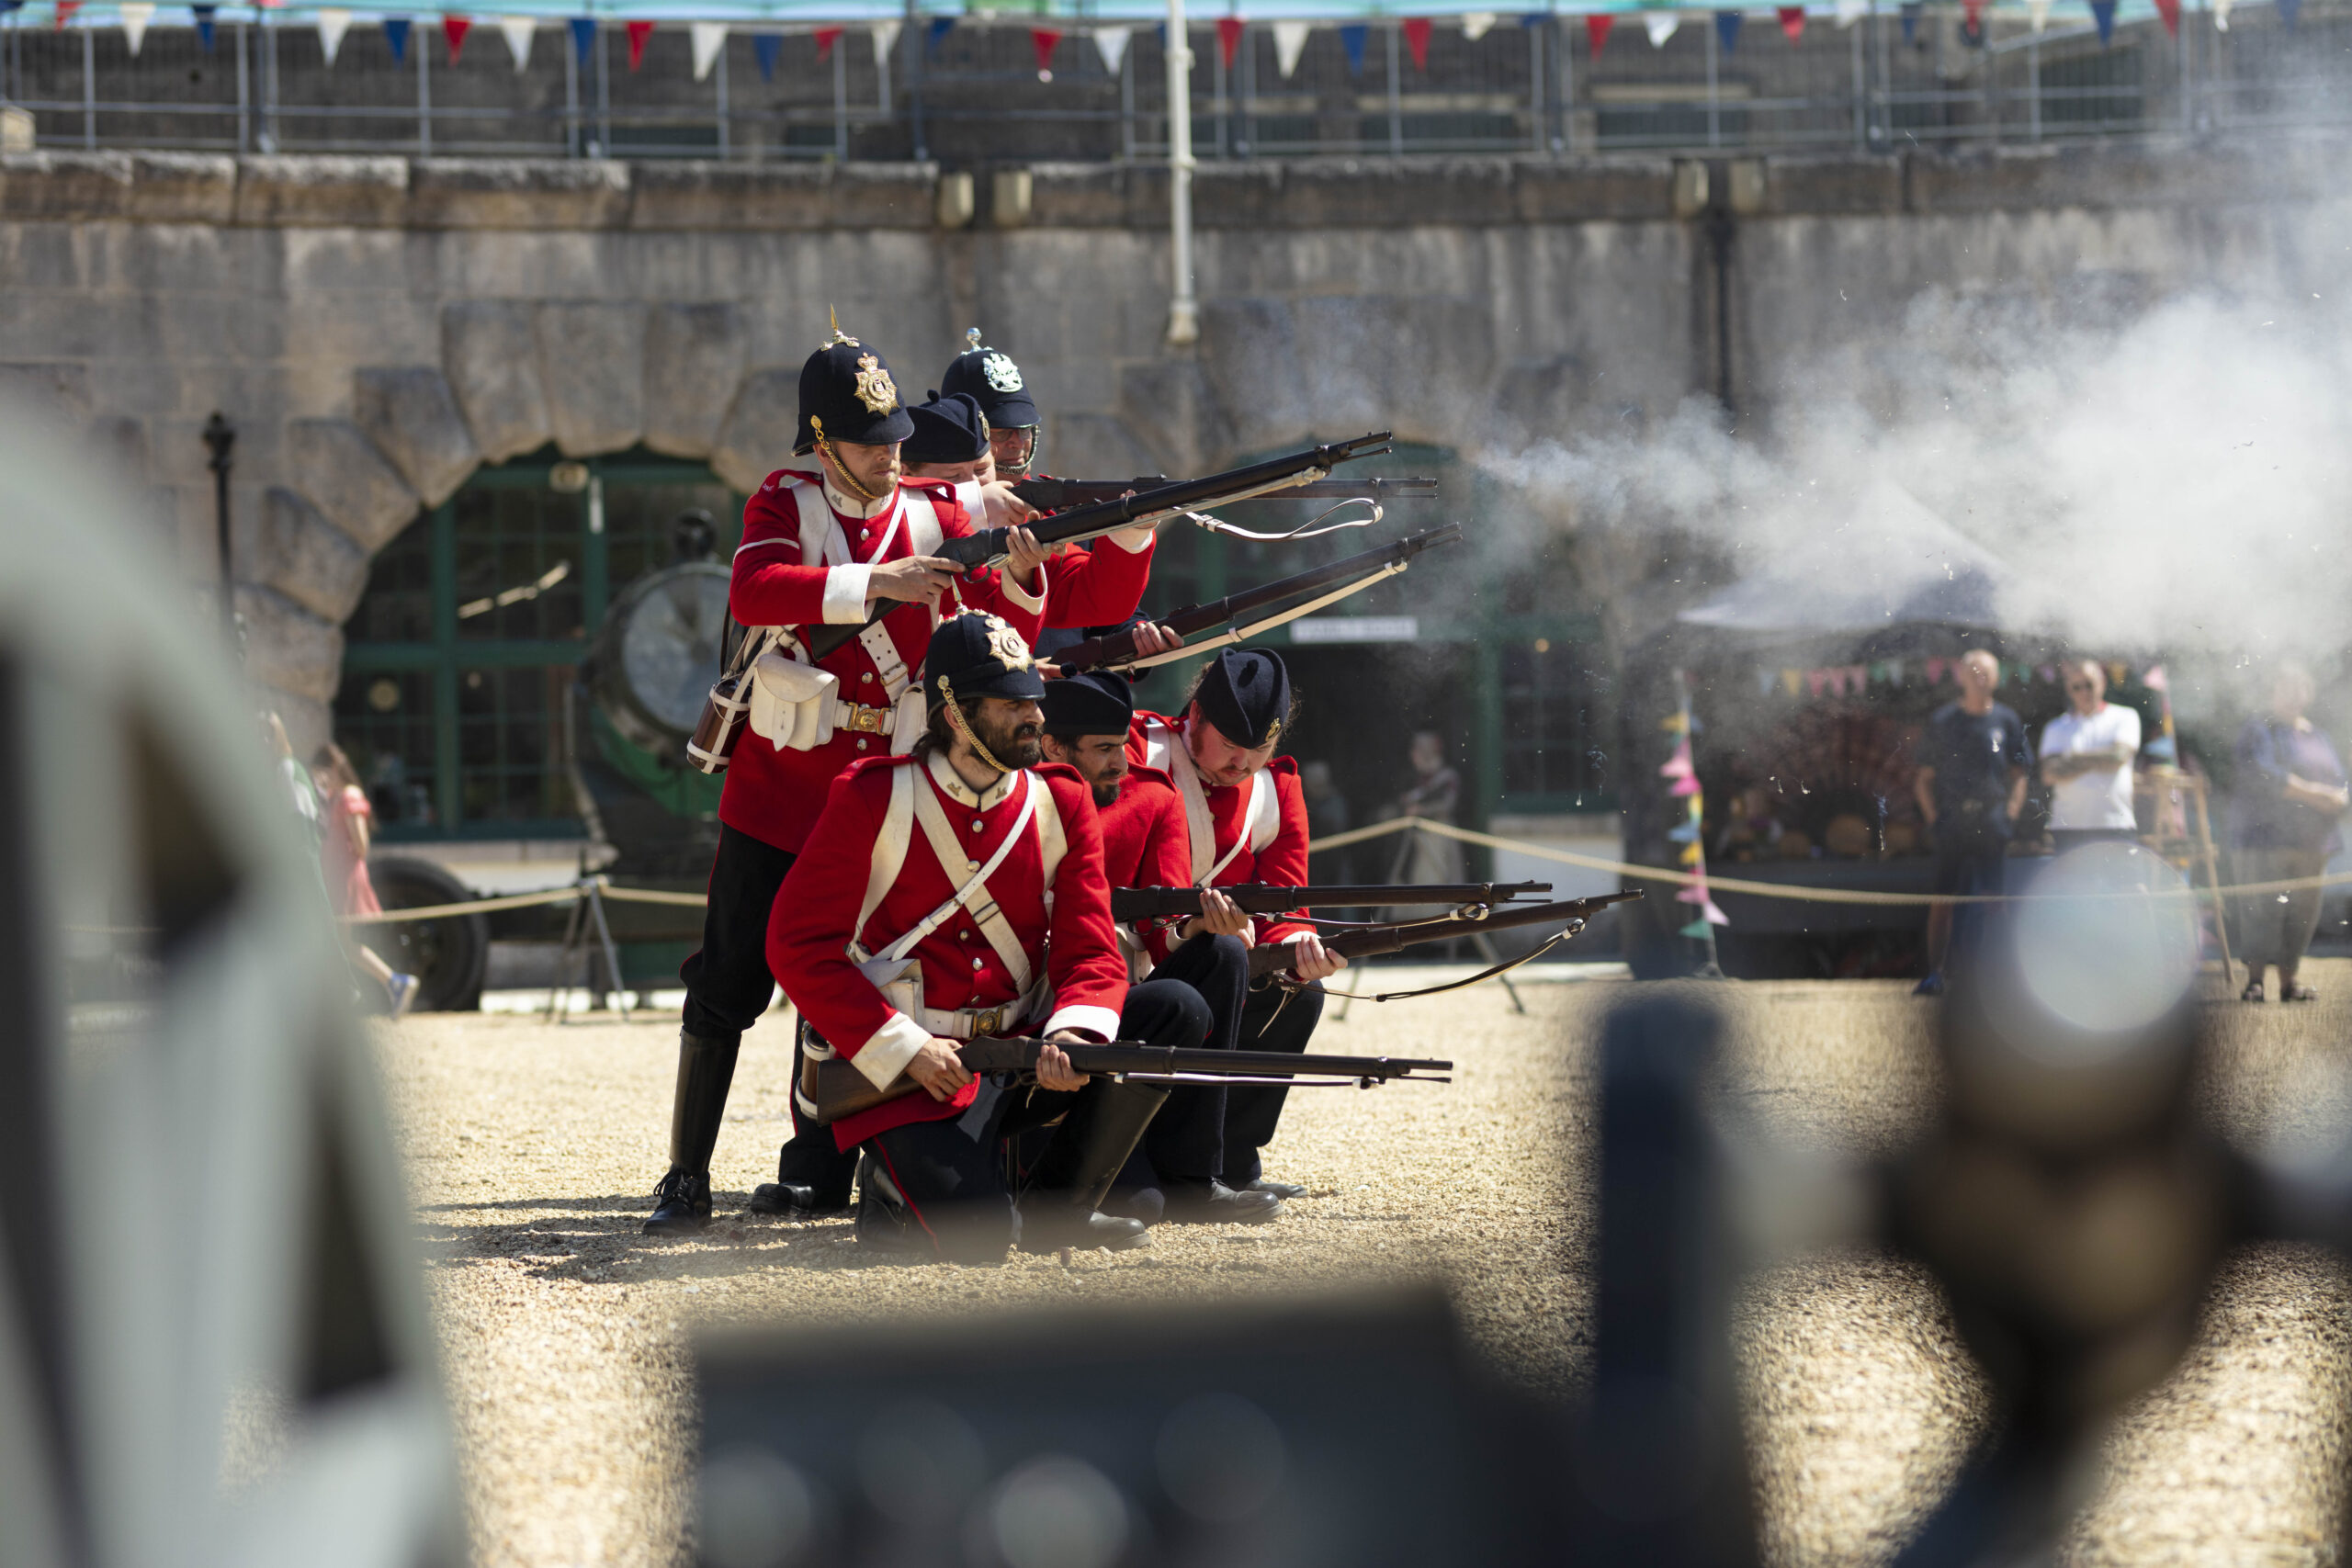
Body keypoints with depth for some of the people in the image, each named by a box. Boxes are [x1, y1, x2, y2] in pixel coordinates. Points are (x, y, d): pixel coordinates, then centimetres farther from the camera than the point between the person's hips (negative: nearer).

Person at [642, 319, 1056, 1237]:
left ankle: (818, 1166, 17)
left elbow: (1002, 632, -1)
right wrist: (876, 584, -35)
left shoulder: (934, 515, 4)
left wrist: (1019, 578, -23)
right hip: (778, 784, -2)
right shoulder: (786, 504, -3)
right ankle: (686, 1178, 1)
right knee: (729, 983, -2)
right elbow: (752, 592, -24)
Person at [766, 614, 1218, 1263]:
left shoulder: (1061, 802, 4)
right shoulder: (871, 800, -8)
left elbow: (1090, 951, -1)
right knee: (974, 1234, -29)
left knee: (1177, 1011, -15)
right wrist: (904, 1048, -20)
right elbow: (798, 944, -11)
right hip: (904, 1065, -5)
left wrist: (1075, 1035, -24)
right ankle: (896, 1186, 9)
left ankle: (1053, 1206, -2)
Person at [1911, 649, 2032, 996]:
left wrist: (2009, 815, -1)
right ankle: (1934, 974, 1)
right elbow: (1924, 778, 10)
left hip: (1992, 824, 0)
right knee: (1941, 901, -2)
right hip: (1952, 821, 0)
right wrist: (1934, 818, -1)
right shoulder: (1942, 720, 6)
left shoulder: (2006, 720, 8)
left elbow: (2019, 775, 12)